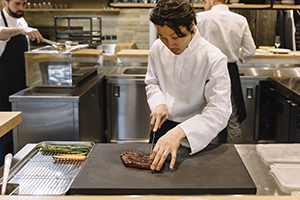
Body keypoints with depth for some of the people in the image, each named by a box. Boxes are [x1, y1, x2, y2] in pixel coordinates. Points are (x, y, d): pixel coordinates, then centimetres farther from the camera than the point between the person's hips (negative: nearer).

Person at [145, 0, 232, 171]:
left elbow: (219, 112, -29)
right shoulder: (158, 48, -8)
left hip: (194, 136, -4)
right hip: (162, 126, 4)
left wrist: (180, 132, -43)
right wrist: (159, 104, -14)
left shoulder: (214, 59, -24)